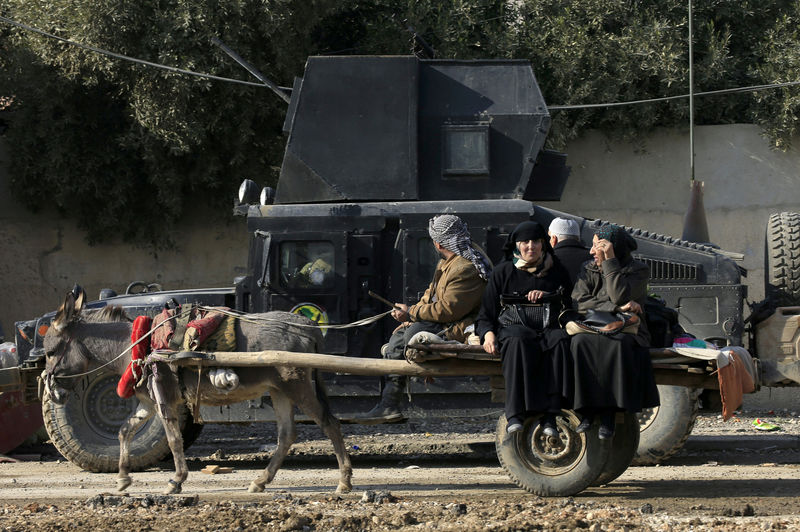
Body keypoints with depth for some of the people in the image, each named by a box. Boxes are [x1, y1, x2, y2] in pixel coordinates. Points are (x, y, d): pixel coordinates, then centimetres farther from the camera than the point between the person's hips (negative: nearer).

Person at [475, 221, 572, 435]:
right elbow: (486, 313, 14)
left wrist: (548, 296, -2)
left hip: (547, 327, 1)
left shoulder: (557, 272, 19)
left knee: (560, 340, -36)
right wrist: (488, 333, -7)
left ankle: (549, 413, -38)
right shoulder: (503, 271, 15)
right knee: (519, 341, -39)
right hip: (511, 327, -1)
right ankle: (516, 412, -44)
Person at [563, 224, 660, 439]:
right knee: (580, 343, -33)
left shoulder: (638, 270, 1)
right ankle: (586, 410, -30)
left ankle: (609, 414, -35)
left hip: (626, 331, -3)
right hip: (593, 330, 3)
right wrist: (617, 307, -15)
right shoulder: (589, 270, 13)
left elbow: (619, 296, -17)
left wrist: (610, 260, -15)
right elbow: (578, 301, -4)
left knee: (616, 346, -38)